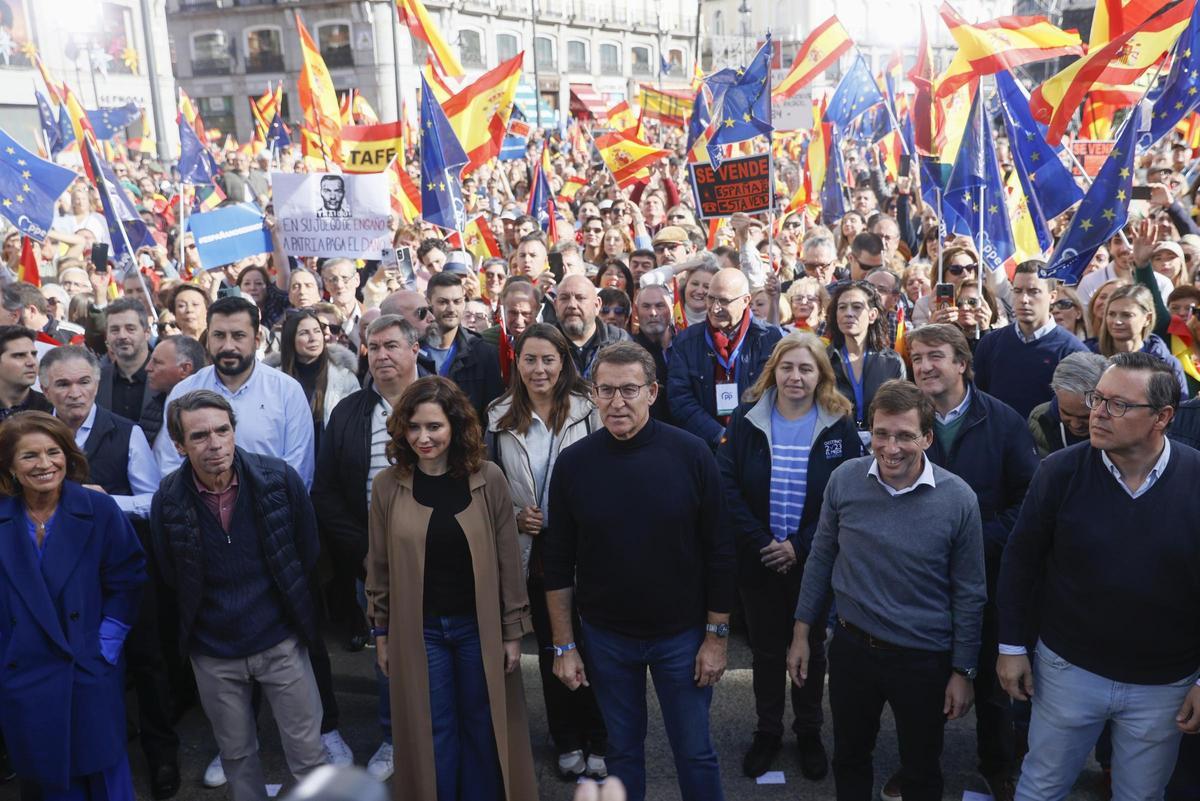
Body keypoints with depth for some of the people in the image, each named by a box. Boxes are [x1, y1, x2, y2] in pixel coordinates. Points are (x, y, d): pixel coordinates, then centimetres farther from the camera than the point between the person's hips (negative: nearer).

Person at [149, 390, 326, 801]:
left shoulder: (280, 478, -14)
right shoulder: (168, 499, -11)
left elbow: (308, 553, 1)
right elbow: (170, 578, 4)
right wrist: (200, 623, 11)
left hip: (281, 642, -1)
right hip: (213, 653, 1)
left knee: (308, 754, 7)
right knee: (236, 756, 18)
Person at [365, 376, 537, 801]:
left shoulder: (487, 479, -10)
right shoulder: (387, 485, -6)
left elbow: (508, 560, -5)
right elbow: (379, 566, 2)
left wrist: (513, 630, -3)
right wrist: (380, 632, 5)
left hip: (479, 625, 0)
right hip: (417, 629, 1)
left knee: (482, 727, 13)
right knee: (431, 731, 13)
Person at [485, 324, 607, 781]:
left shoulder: (588, 412, -8)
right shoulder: (500, 418, 3)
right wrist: (514, 515, -4)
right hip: (530, 549, 3)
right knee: (550, 646, 15)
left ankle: (597, 742, 25)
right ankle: (567, 742, 32)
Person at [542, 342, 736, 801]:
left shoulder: (692, 455, -13)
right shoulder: (573, 463, -8)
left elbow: (719, 552, -7)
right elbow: (558, 561, -2)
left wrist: (716, 636, -6)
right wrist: (564, 645, -1)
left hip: (682, 634, -1)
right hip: (605, 637, 2)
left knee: (694, 750, 12)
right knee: (622, 747, 18)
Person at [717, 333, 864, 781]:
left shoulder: (839, 427, -6)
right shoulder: (746, 420, -5)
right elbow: (727, 487, -11)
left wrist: (801, 547, -16)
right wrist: (760, 542, -18)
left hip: (814, 560, 0)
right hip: (757, 558, 1)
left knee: (810, 648, 15)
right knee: (766, 649, 14)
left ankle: (810, 732, 34)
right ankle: (767, 732, 32)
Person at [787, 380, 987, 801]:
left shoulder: (958, 498, -16)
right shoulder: (844, 479, -11)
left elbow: (969, 594, -6)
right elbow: (821, 558, 1)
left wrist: (963, 671, -2)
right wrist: (802, 632, 3)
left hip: (924, 660, -2)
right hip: (852, 647, 2)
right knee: (849, 758, 22)